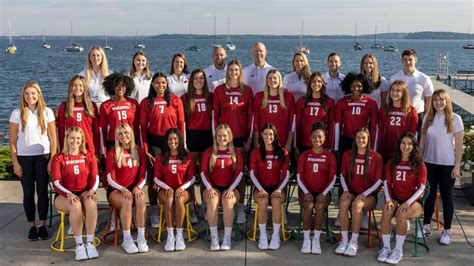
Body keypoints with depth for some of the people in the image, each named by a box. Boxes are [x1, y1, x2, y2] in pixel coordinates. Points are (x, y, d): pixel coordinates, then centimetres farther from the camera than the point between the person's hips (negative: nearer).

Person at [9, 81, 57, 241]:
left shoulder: (47, 112, 1)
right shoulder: (17, 114, 0)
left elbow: (53, 138, 2)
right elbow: (12, 140, 1)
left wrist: (52, 159, -4)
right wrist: (15, 162, -3)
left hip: (43, 156, 0)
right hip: (24, 158, 0)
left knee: (42, 191, 2)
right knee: (28, 192, 6)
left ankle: (42, 225, 13)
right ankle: (32, 226, 14)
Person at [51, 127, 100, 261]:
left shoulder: (89, 155, 9)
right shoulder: (58, 158, 1)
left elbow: (95, 178, 2)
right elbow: (56, 183, -7)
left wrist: (92, 190, -19)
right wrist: (69, 194, -26)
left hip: (84, 192, 2)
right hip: (64, 195, -1)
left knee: (91, 203, -35)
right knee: (76, 206, -36)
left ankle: (90, 243, -28)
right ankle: (79, 245, -25)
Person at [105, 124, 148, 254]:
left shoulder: (139, 151, 8)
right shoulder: (112, 153, 1)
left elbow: (143, 176, 5)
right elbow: (110, 179, -5)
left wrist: (138, 187, -15)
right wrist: (123, 189, -22)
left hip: (134, 189, 2)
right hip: (115, 190, -2)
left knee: (141, 199, -33)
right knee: (127, 201, -36)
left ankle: (141, 238, -29)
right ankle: (127, 240, -28)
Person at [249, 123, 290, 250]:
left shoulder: (282, 152, 5)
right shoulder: (256, 152, 5)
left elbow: (286, 174, 1)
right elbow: (252, 174, -1)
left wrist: (279, 189, -13)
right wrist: (260, 189, -14)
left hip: (277, 187, 0)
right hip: (261, 187, 0)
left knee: (276, 201, -33)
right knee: (263, 201, -33)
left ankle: (276, 235, -20)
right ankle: (262, 235, -20)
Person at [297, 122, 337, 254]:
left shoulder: (330, 156, 4)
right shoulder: (304, 155, 5)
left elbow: (332, 178, -1)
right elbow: (299, 177, 0)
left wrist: (323, 193, -15)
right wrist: (306, 192, -14)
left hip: (323, 192, 0)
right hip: (306, 191, 0)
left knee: (320, 206, -32)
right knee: (308, 206, -31)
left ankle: (316, 239, -17)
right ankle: (306, 239, -18)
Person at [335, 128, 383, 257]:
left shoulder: (376, 157, -2)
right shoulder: (347, 155, 7)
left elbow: (378, 181, -4)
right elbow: (342, 176, 10)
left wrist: (364, 194, -15)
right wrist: (346, 191, -8)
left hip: (368, 195, -2)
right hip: (351, 192, 2)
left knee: (357, 205, -35)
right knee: (343, 203, -32)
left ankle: (354, 242, -24)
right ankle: (344, 240, -26)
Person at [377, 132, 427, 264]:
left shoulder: (419, 164, -2)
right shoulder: (392, 162, 8)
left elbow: (421, 188, -8)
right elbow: (387, 183, 4)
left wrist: (408, 203, -20)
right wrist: (388, 200, -13)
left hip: (414, 201, -3)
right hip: (395, 198, 3)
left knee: (401, 215, -34)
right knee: (386, 213, -30)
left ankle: (398, 250, -19)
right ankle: (386, 247, -17)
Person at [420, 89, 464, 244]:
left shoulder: (455, 119, -6)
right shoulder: (427, 118, 4)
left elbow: (459, 145, -6)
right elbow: (423, 141, 10)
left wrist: (457, 166, -9)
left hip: (447, 164, -3)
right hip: (429, 163, 3)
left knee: (446, 196, 5)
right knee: (430, 194, 11)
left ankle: (447, 231, 12)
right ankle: (426, 226, 21)